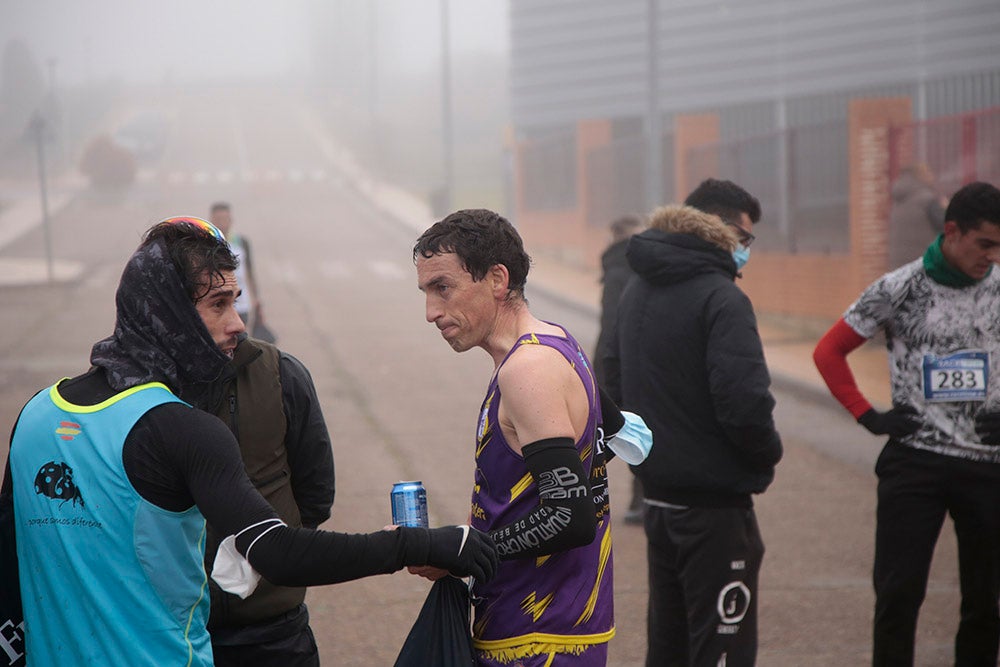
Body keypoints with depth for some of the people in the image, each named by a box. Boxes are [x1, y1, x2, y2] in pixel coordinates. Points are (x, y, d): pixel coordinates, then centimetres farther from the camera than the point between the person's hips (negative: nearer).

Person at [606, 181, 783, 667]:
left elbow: (615, 382, 20)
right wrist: (768, 452, -7)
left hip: (659, 499, 9)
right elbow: (745, 404, -25)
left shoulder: (637, 292, 10)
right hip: (714, 507, -9)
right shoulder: (720, 298, -17)